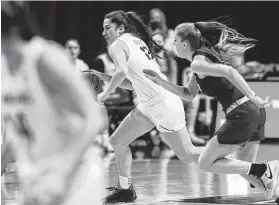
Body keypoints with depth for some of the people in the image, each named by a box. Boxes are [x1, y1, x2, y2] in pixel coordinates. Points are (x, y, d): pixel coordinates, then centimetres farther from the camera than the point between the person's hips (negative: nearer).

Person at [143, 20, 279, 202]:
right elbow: (187, 93, 30)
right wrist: (161, 82, 23)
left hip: (242, 115, -9)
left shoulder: (197, 63, -8)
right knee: (244, 167, 20)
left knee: (206, 163, 2)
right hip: (255, 112, 9)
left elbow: (229, 71, -25)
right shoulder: (204, 56, 20)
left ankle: (264, 170, -6)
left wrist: (252, 97, -26)